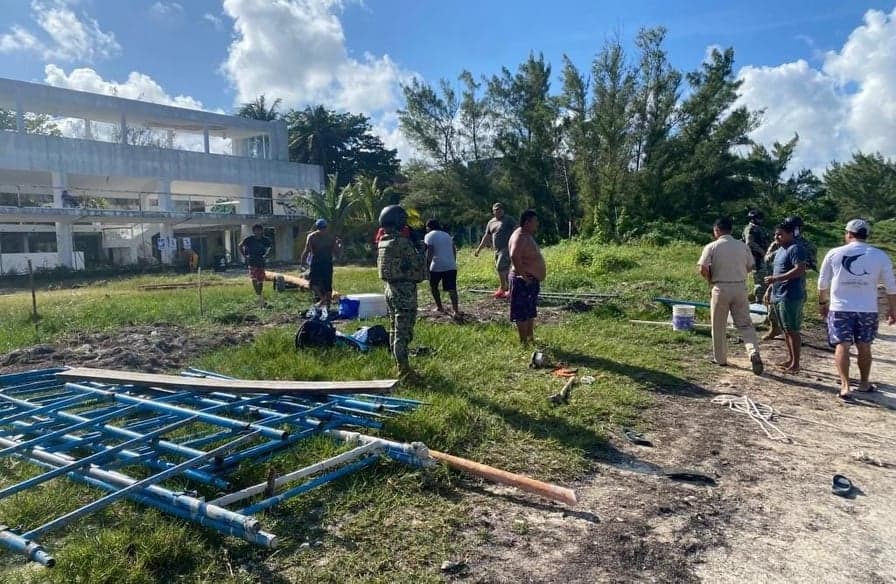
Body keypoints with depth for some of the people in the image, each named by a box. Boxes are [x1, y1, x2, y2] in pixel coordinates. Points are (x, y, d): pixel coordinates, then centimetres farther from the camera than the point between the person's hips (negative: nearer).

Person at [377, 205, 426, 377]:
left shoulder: (382, 242, 7)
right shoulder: (403, 242, -19)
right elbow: (417, 264, -11)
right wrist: (419, 252, 6)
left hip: (389, 287, 9)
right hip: (404, 289, -9)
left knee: (394, 328, 16)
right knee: (403, 330, -5)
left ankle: (399, 363, 25)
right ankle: (404, 367, -1)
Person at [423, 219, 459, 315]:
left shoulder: (429, 236, 2)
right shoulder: (447, 235, 21)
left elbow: (429, 251, -10)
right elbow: (454, 250, 19)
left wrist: (427, 266, -9)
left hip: (437, 266, -4)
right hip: (451, 266, 4)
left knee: (433, 286, 19)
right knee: (452, 289, -3)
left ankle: (439, 307, 24)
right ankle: (455, 310, -16)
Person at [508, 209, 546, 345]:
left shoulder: (527, 236, 14)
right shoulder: (520, 237, -19)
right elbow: (514, 256, -34)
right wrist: (522, 275, -28)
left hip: (532, 280, 11)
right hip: (524, 281, -11)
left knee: (530, 313, 19)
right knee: (522, 313, -3)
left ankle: (530, 338, 29)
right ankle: (524, 342, 4)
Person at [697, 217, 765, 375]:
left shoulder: (712, 247, -7)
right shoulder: (742, 245, 4)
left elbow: (703, 269, -14)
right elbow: (750, 266, 9)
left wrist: (711, 280, 5)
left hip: (721, 289, -3)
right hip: (740, 287, 3)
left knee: (719, 326, 10)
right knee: (745, 324, 7)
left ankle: (720, 359, 20)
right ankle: (754, 352, -14)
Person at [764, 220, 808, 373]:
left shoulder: (796, 248, -13)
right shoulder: (781, 249, 17)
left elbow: (799, 270, -24)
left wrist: (775, 278, -25)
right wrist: (769, 289, 20)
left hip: (791, 297, -10)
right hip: (778, 296, 10)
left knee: (793, 331, -4)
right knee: (786, 330, 16)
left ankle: (795, 364, 2)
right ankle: (790, 359, 26)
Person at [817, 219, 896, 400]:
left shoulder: (834, 254, -2)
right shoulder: (880, 256, 0)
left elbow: (823, 283, 5)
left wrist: (822, 303, 19)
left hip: (840, 308, -2)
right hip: (868, 309, 2)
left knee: (842, 346, 1)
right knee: (864, 347, 15)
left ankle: (845, 386, -7)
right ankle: (864, 383, 28)